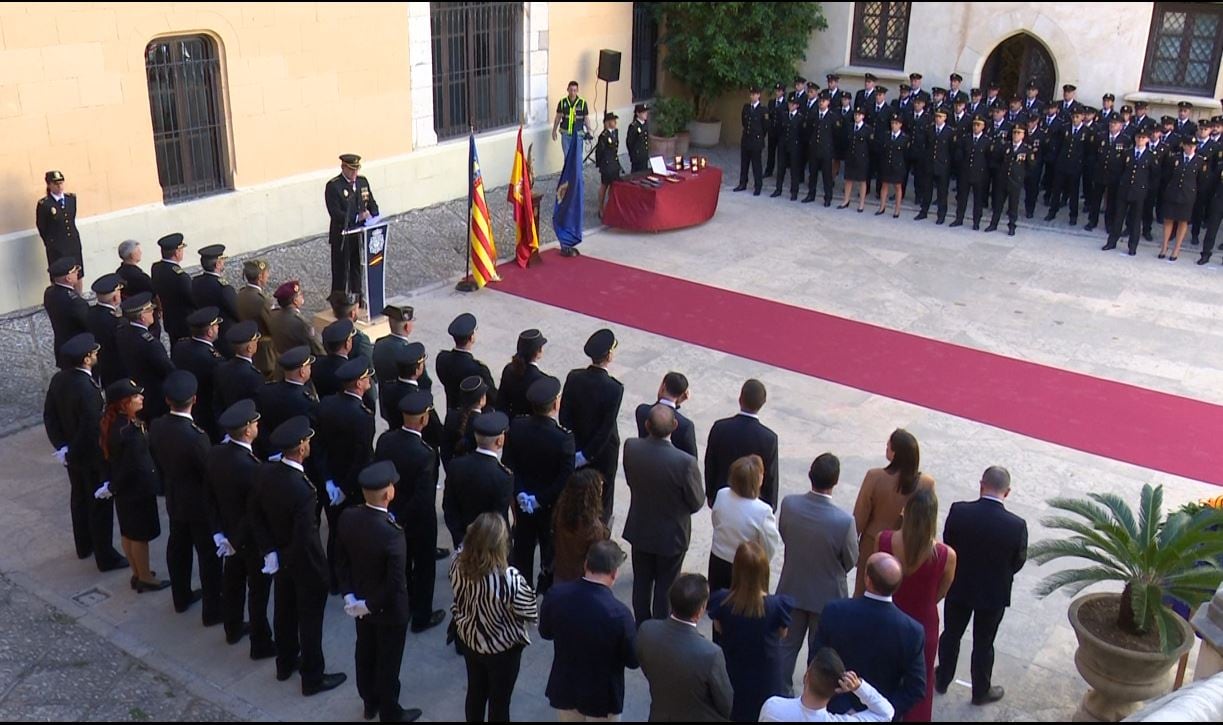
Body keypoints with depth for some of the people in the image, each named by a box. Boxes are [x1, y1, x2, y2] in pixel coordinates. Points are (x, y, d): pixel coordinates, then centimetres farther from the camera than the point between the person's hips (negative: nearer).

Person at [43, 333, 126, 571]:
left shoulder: (58, 379, -6)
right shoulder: (88, 389, -32)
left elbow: (49, 415, 1)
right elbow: (92, 430, -31)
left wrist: (62, 446, 1)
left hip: (73, 454, 9)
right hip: (92, 456, -8)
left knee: (79, 498, 24)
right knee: (101, 505, 6)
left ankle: (84, 546, 42)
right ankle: (106, 557, 18)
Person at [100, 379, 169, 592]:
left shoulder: (110, 422, -4)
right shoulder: (131, 431, -31)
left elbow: (107, 455, 5)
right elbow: (132, 466, -26)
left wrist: (109, 482, 9)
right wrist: (112, 488, -10)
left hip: (122, 488, 9)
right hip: (137, 488, -9)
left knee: (127, 532, 21)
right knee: (141, 535, 9)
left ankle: (137, 573, 38)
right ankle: (145, 578, 24)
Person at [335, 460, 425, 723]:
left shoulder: (347, 518, -14)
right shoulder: (391, 532, -34)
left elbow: (340, 559, -3)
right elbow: (394, 583, -31)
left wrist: (349, 595, -1)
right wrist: (370, 605, -17)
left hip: (360, 601, 6)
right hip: (389, 608, -6)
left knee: (365, 653, 25)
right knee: (388, 662, 14)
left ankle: (369, 703, 46)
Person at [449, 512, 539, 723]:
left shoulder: (459, 564, -19)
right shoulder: (509, 579, -36)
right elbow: (532, 614, -20)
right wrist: (526, 591, -2)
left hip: (468, 640, 5)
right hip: (501, 649, -5)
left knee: (475, 691, 27)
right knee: (499, 701, 18)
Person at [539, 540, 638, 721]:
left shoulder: (556, 594, -18)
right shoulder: (619, 613, -30)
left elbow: (545, 632, 1)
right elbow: (633, 661, -15)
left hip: (564, 687, 4)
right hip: (602, 694, -3)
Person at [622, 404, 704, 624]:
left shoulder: (630, 448, -21)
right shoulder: (685, 462, -32)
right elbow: (696, 503, -18)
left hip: (639, 530, 3)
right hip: (671, 536, -3)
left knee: (641, 582, 23)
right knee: (665, 588, 17)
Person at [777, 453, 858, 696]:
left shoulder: (789, 504, -21)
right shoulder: (844, 521, -31)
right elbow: (850, 561, -13)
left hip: (792, 589, 3)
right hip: (827, 596, -3)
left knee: (787, 645, 21)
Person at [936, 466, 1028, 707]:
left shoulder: (958, 511, -22)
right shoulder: (1017, 525, -25)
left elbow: (948, 544, -8)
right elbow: (1018, 562, -10)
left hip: (958, 587, 1)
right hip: (993, 593, -1)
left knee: (951, 635, 22)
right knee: (983, 644, 18)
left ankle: (942, 680, 42)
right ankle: (981, 691, 38)